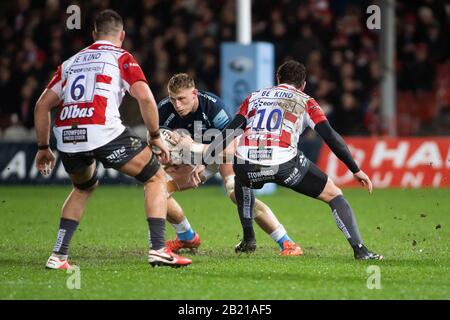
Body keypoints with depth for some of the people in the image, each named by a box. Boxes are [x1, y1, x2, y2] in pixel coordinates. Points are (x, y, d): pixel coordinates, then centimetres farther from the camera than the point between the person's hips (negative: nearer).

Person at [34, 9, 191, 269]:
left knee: (84, 188, 33)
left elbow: (42, 105, 23)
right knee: (156, 178, 13)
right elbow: (145, 97, -4)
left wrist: (43, 148, 31)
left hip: (67, 137, 5)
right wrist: (156, 137, 7)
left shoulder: (71, 62, 26)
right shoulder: (122, 58, 12)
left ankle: (58, 256, 23)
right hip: (103, 131, -5)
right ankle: (158, 249, -1)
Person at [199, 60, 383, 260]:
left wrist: (206, 160, 22)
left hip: (246, 161, 3)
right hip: (284, 163, -3)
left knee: (241, 180, 41)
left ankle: (248, 239, 35)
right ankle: (359, 250, 1)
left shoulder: (255, 97, 27)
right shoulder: (305, 102, 19)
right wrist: (356, 170, 12)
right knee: (334, 195, 13)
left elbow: (230, 131, 18)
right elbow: (330, 136, 10)